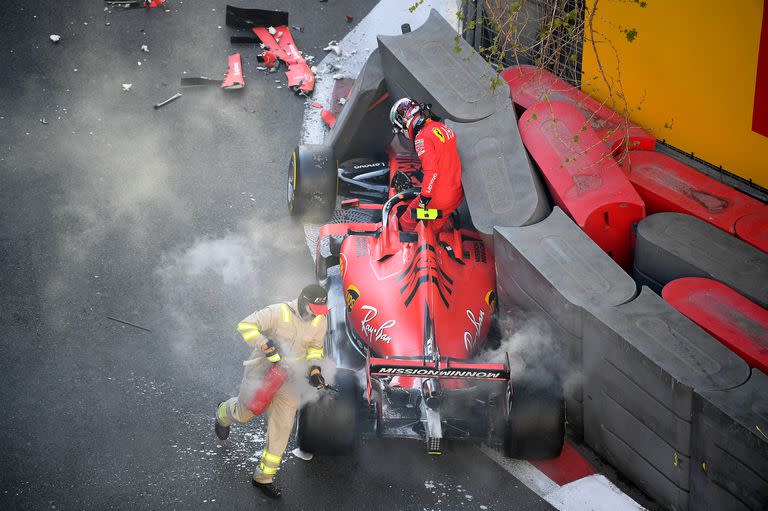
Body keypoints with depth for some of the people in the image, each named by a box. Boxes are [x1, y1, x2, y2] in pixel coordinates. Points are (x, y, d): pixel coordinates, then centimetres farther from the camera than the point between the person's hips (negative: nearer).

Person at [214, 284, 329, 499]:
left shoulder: (320, 322, -6)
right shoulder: (279, 313, -23)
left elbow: (315, 349, 10)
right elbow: (245, 326, -26)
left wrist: (314, 370, -7)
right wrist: (267, 347, -32)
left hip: (289, 379, 4)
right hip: (261, 371, -4)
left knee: (282, 427, -1)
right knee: (244, 414, 15)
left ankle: (263, 476, 11)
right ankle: (223, 414, 55)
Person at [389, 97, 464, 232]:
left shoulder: (422, 138, -18)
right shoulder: (442, 127, 8)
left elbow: (431, 171, -26)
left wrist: (424, 198, -21)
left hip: (439, 197, -8)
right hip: (458, 193, 8)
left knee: (407, 221, 10)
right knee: (437, 227, 24)